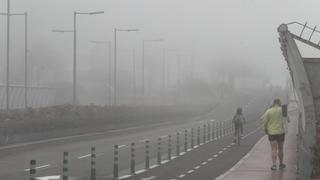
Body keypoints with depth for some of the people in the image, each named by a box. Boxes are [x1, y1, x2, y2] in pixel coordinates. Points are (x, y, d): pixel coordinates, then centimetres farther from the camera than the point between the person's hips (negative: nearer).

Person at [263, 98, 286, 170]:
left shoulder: (268, 111, -3)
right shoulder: (281, 110, -4)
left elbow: (265, 122, -1)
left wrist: (266, 130, 11)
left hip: (271, 133, 0)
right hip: (280, 132, 0)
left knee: (273, 149, -2)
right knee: (280, 149, 13)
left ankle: (274, 164, -16)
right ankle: (281, 164, 22)